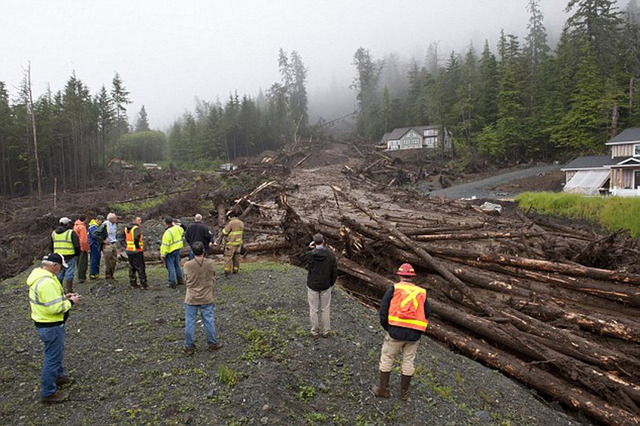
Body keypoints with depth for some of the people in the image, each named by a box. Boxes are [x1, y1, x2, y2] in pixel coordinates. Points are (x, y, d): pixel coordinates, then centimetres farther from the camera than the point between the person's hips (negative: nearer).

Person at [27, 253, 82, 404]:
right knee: (53, 357, 3)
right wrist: (71, 302, -16)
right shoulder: (47, 282, -29)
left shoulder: (38, 276, 4)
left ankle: (59, 376, 47)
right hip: (51, 326, -10)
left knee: (57, 353, 28)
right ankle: (48, 393, 15)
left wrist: (64, 296, 6)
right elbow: (55, 308, -30)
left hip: (43, 323, 10)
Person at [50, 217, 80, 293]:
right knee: (69, 275, -1)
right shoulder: (71, 233, -9)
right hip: (69, 257, -5)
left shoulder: (53, 233, 10)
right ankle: (69, 291, 1)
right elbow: (77, 246, -12)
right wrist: (77, 253, 5)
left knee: (58, 274, 15)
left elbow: (51, 246, 17)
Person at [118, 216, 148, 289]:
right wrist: (138, 246, -17)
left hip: (129, 250, 8)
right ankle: (143, 284, 2)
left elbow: (121, 238, 16)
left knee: (132, 268, 16)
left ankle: (133, 283, 22)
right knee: (140, 268, -1)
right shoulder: (136, 228, -15)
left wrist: (125, 246, 12)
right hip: (137, 251, -8)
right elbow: (136, 237, -31)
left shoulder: (126, 228, 12)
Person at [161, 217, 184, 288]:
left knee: (170, 267, 2)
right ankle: (180, 280, 27)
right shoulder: (177, 228, -3)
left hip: (170, 252, -7)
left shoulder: (167, 233, -24)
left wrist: (162, 254, -17)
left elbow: (165, 245, -23)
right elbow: (182, 231, 23)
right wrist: (175, 224, 30)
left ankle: (172, 283, 5)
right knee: (177, 265, 19)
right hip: (177, 249, 7)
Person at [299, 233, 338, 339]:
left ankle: (315, 332, 22)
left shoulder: (310, 254, -16)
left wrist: (309, 248, 1)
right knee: (325, 309, 14)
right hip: (326, 286, 1)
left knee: (314, 309, 12)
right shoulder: (330, 254, -11)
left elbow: (301, 258, 8)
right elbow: (335, 270, -4)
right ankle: (326, 331, 23)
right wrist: (331, 282, 10)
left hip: (312, 286, -1)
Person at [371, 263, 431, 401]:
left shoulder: (393, 289, -1)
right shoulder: (421, 293, 8)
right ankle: (404, 392, 28)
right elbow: (427, 313, 6)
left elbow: (383, 310, -4)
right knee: (408, 361, 16)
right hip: (414, 334, 3)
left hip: (395, 332, -2)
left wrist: (386, 327, 9)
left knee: (386, 359, 13)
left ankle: (383, 389, 21)